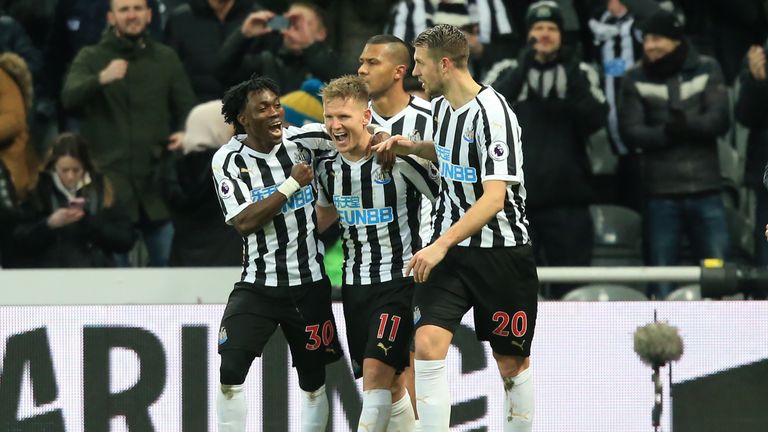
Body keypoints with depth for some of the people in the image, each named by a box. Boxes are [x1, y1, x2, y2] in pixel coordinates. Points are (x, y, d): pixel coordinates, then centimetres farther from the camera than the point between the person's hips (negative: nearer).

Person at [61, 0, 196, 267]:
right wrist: (102, 79, -34)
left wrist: (185, 133, -9)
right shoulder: (91, 58, 3)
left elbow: (187, 108, 15)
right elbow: (69, 98, -14)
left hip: (157, 181, 2)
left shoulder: (166, 59, 12)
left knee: (170, 262, 2)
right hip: (109, 180, -2)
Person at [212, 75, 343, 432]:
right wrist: (292, 184, -18)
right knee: (231, 371, -14)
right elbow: (245, 222, -17)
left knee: (313, 383, 8)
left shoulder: (300, 140, -4)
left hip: (309, 285, 1)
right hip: (257, 285, -1)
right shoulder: (228, 160, -7)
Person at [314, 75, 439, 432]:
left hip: (399, 279, -6)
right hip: (355, 282, 6)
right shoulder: (328, 167, 3)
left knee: (376, 370, -18)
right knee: (388, 383, 10)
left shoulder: (399, 157, -15)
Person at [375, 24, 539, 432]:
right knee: (428, 344, -14)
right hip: (449, 248, 6)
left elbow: (494, 198, -24)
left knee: (512, 364, 6)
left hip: (500, 250, -6)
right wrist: (413, 147, 10)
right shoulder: (441, 105, 6)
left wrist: (441, 245, -29)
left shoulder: (491, 114, -19)